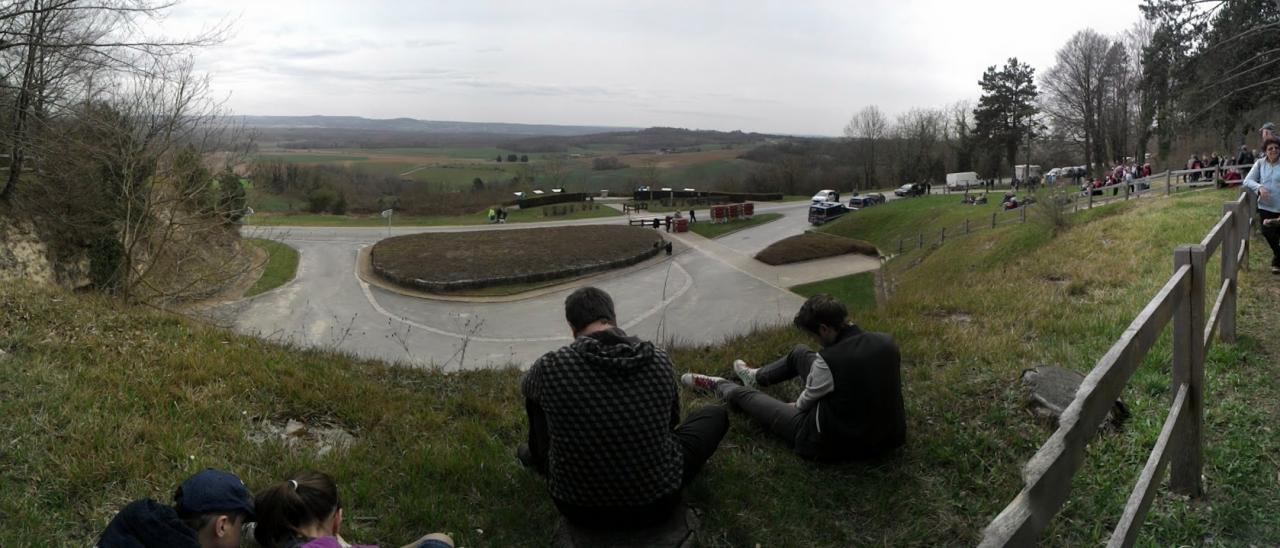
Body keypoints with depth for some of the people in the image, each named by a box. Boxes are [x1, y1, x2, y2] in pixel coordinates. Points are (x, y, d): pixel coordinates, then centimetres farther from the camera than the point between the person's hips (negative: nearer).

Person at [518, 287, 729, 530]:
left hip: (578, 509, 1)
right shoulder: (659, 359, -11)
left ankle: (539, 458, 48)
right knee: (716, 415, 21)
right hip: (657, 504, 0)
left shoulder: (552, 366, -16)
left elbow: (526, 388, 10)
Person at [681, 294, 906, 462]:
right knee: (800, 353, 20)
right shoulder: (886, 342, -11)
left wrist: (796, 405, 15)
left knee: (746, 395, 13)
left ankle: (718, 386, 49)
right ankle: (756, 376, 50)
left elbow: (806, 401, -11)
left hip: (836, 444, -7)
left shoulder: (828, 361, -30)